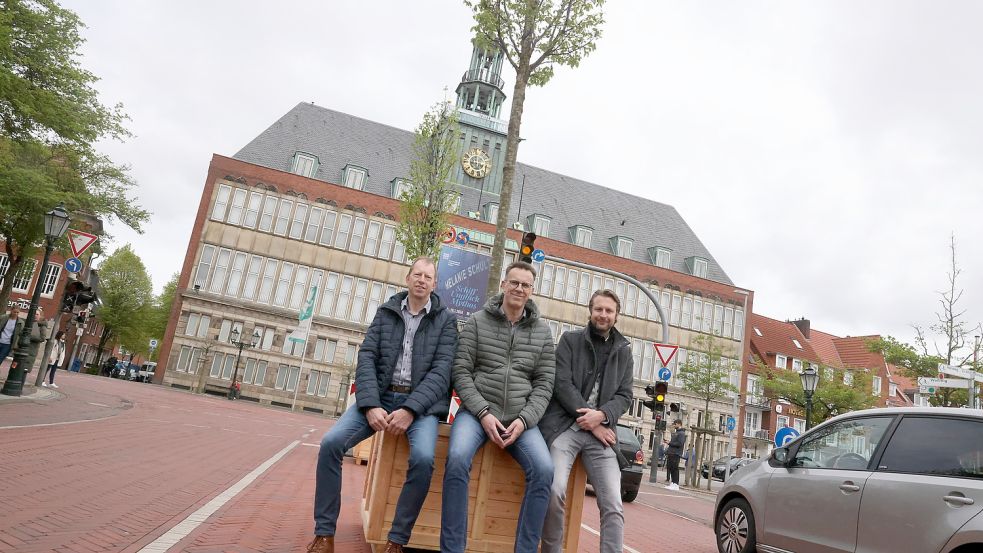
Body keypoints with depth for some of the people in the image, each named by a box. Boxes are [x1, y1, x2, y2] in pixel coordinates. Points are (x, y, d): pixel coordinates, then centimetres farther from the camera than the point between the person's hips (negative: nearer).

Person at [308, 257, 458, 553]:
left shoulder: (445, 320, 3)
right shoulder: (386, 312, 9)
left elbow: (442, 370, -7)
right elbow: (366, 358, 0)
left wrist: (411, 409, -20)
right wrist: (370, 405, -16)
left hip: (421, 401, -2)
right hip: (380, 395, 3)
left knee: (423, 458, -30)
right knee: (330, 442, -18)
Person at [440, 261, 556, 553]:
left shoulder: (542, 331, 9)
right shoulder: (477, 322, 4)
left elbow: (544, 384, 6)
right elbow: (461, 372, -1)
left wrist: (524, 420, -10)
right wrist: (483, 413, -13)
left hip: (520, 417, 2)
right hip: (477, 411, -2)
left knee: (544, 470, -22)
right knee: (457, 459, -30)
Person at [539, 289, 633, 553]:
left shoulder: (623, 350, 17)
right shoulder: (570, 340, 8)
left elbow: (625, 395, 10)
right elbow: (561, 383, -3)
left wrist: (601, 416, -10)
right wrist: (588, 420, -9)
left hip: (601, 430, 3)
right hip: (564, 425, -3)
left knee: (613, 505, -9)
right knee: (555, 491, -21)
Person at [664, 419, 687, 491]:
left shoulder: (682, 433, -7)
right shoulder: (675, 433, 22)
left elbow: (679, 444, -18)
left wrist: (669, 443, -14)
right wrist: (667, 442, 11)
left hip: (676, 454, -9)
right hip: (671, 453, 9)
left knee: (675, 469, -8)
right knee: (670, 468, 8)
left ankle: (676, 484, -6)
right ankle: (672, 483, 14)